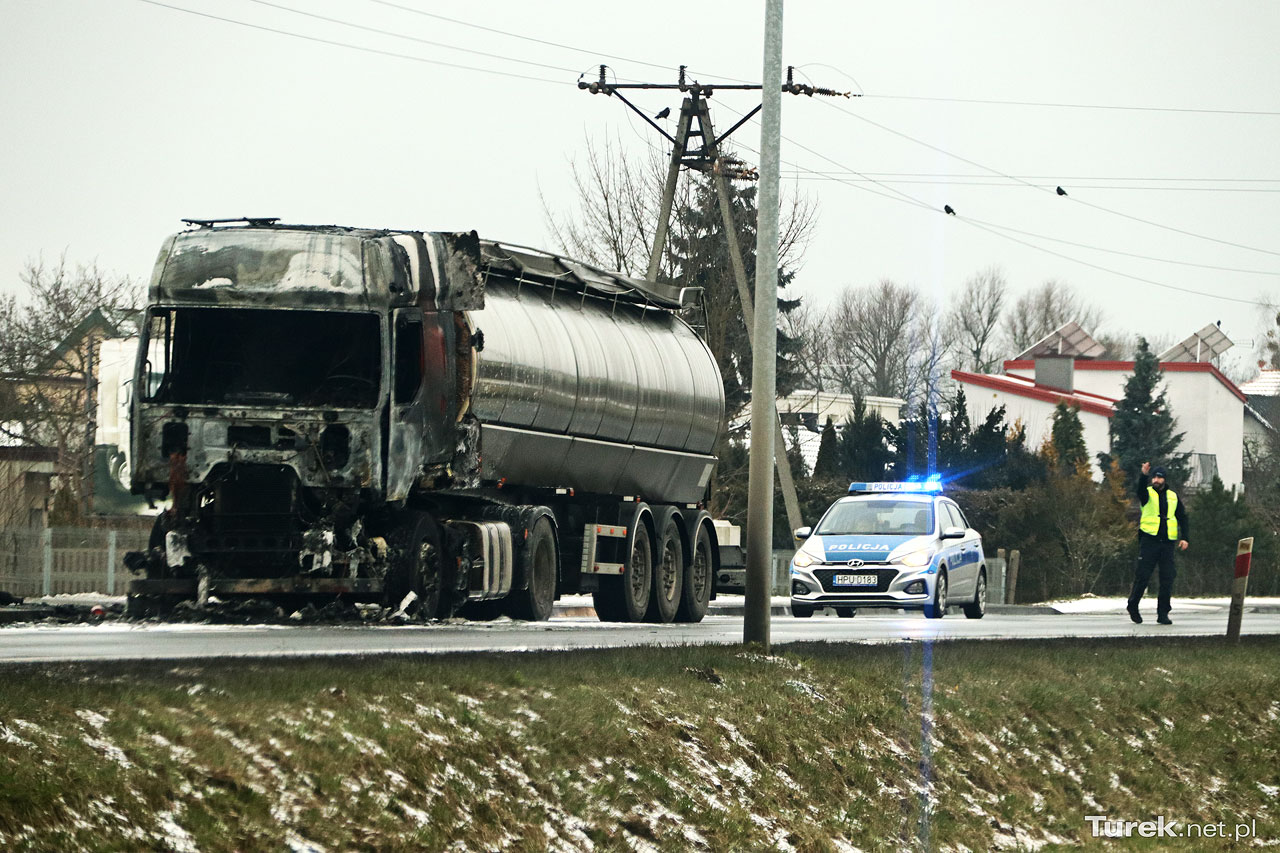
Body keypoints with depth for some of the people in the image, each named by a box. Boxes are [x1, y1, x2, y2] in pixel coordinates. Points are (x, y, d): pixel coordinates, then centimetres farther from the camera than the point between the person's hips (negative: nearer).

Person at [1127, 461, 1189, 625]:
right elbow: (1141, 489, -19)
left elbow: (1182, 518, 19)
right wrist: (1144, 475, -39)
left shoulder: (1173, 497, 16)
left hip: (1167, 542, 3)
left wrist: (1184, 537, 5)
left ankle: (1163, 613, 4)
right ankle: (1133, 606, 14)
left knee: (1167, 579, -2)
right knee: (1143, 575, -5)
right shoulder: (1148, 493, 6)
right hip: (1149, 540, -3)